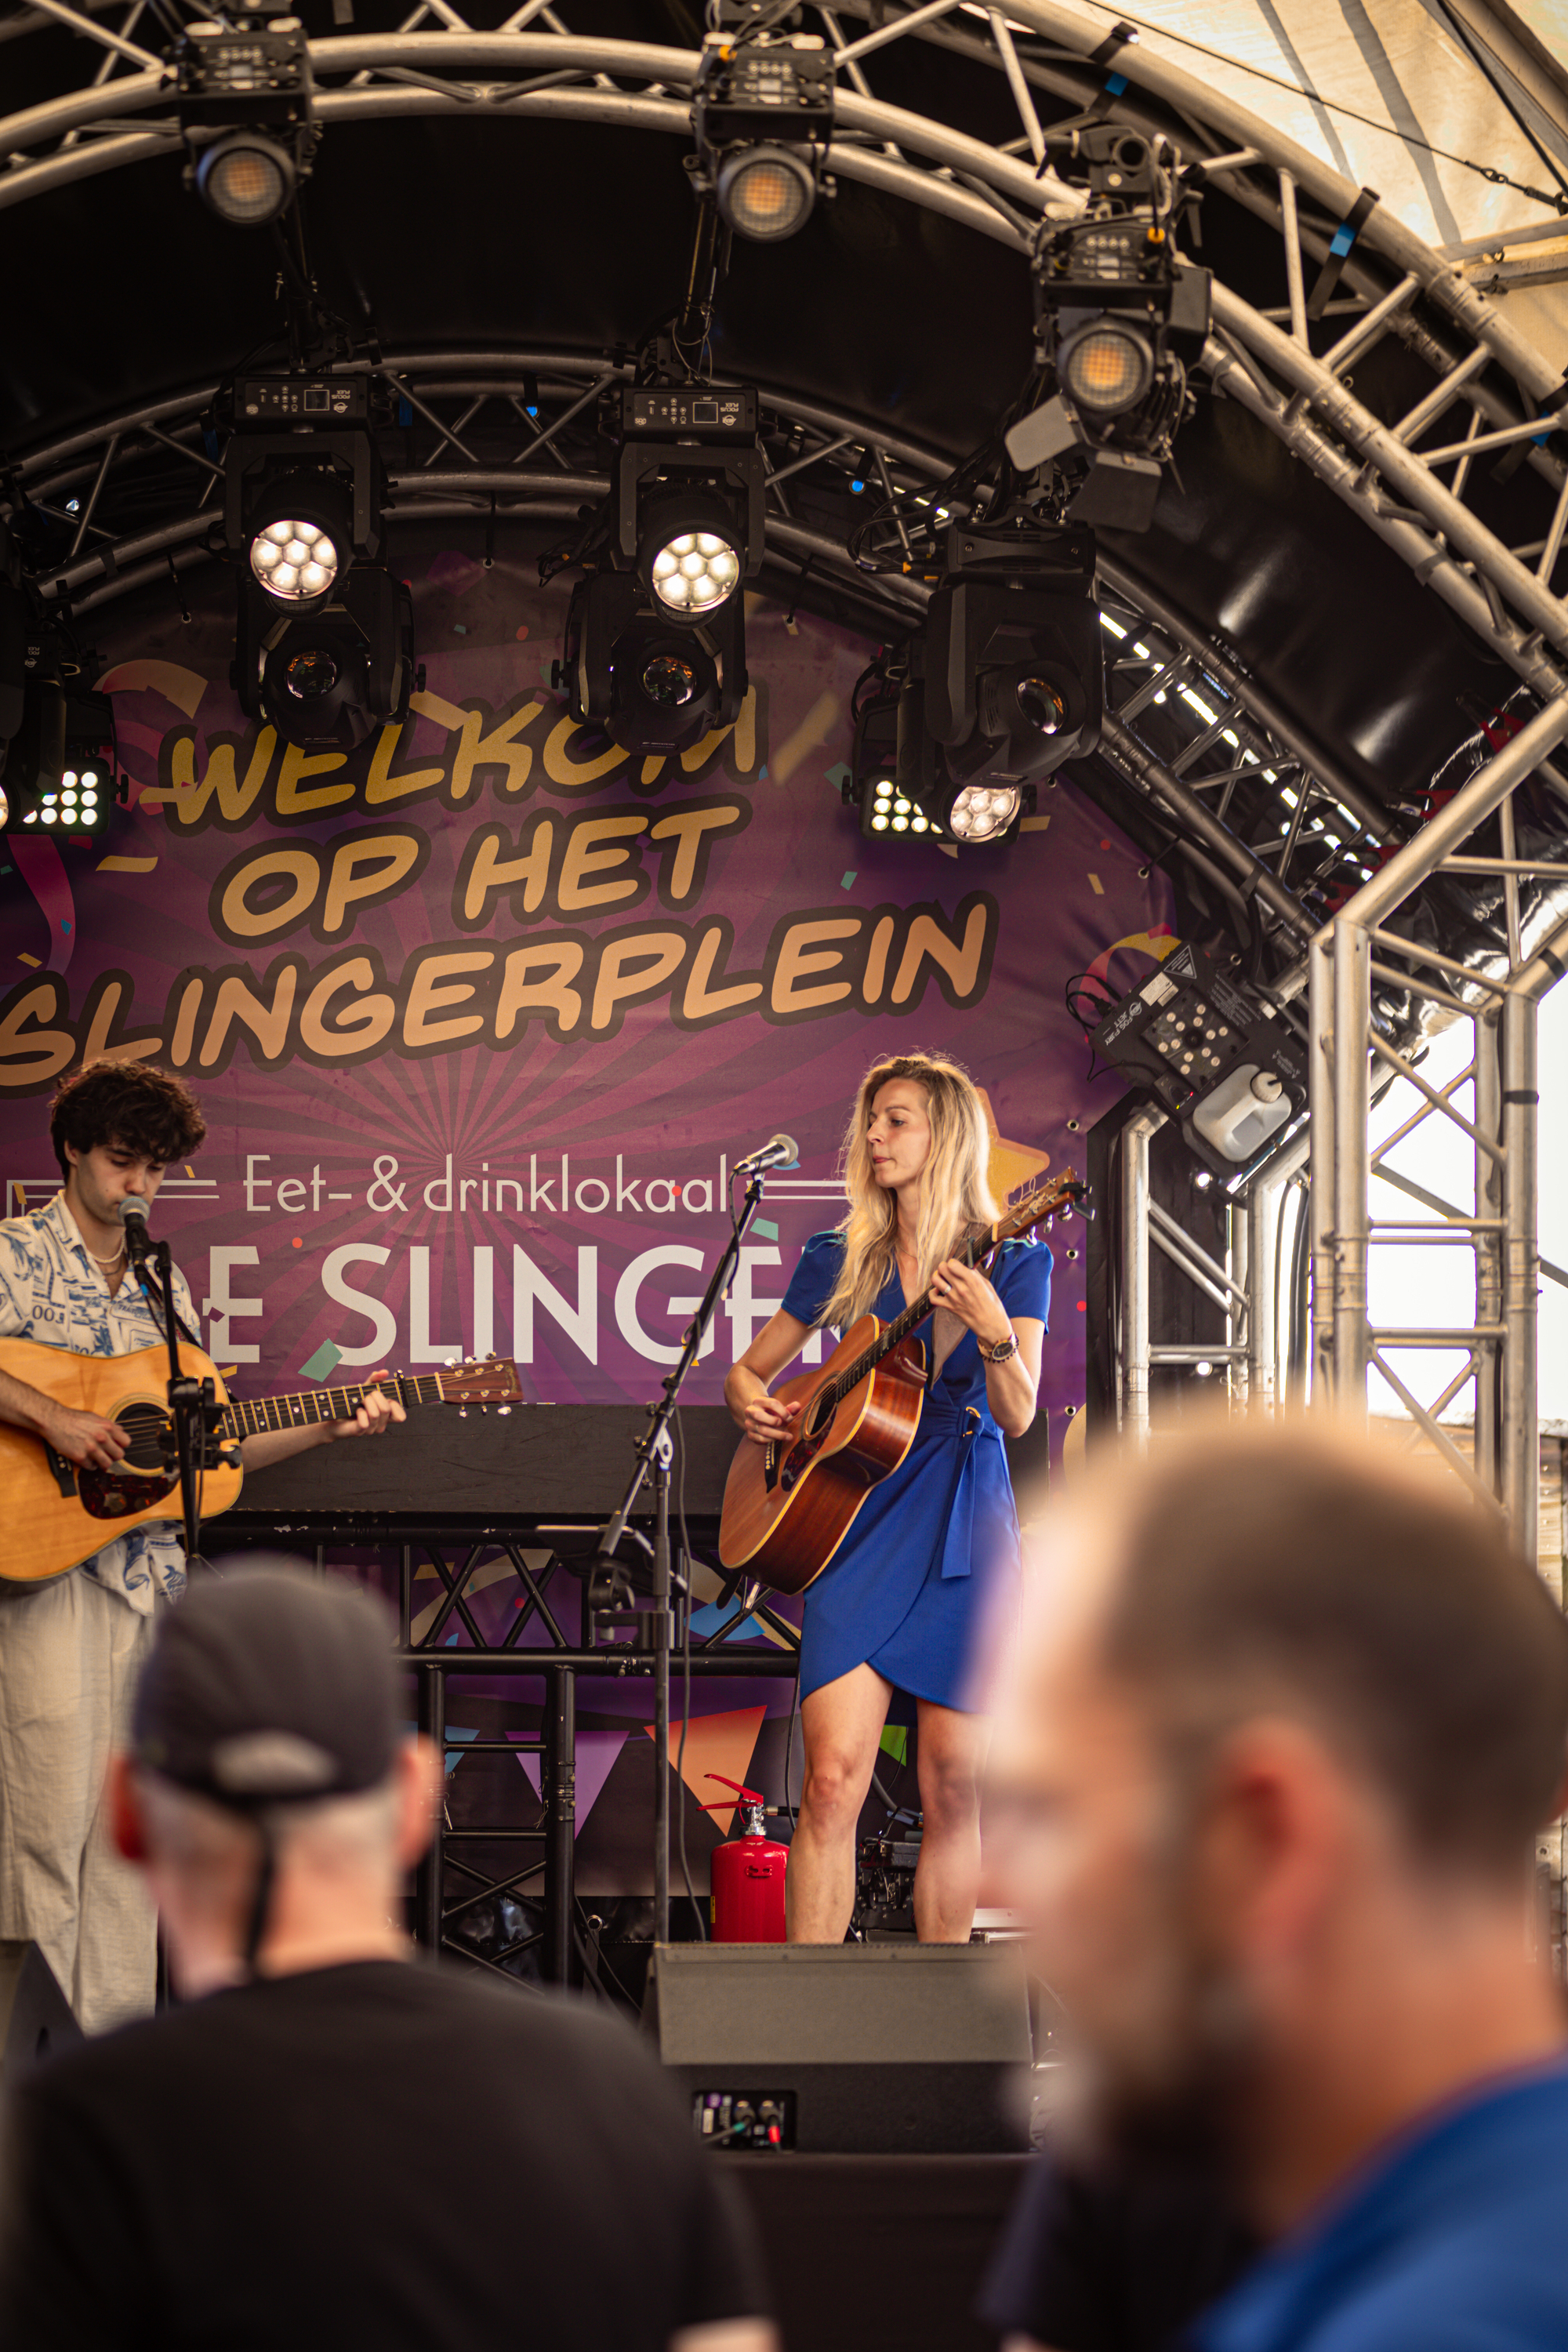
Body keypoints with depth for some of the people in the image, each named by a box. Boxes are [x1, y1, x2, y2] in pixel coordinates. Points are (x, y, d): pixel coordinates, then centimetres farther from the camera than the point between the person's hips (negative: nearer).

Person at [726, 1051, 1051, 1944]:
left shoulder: (1011, 1263, 4)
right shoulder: (842, 1261, 10)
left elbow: (1017, 1415, -8)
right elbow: (750, 1370, 22)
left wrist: (992, 1334, -26)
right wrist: (753, 1405, -1)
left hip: (963, 1532, -1)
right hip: (856, 1522, 1)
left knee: (953, 1790, 1)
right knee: (833, 1777, -13)